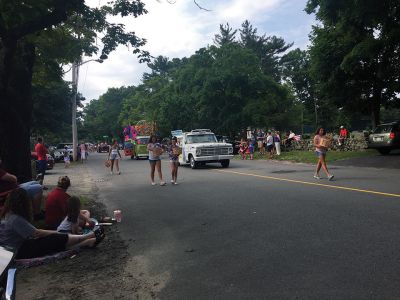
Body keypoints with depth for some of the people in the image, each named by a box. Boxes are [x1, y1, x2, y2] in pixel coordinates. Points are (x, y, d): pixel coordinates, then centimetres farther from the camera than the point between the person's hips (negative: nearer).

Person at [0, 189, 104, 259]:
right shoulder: (16, 219, -23)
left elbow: (32, 232, 7)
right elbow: (37, 233, -17)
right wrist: (57, 232, -4)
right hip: (20, 251, -8)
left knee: (58, 240, -2)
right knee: (58, 239, -9)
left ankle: (88, 242, -5)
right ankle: (89, 237, 2)